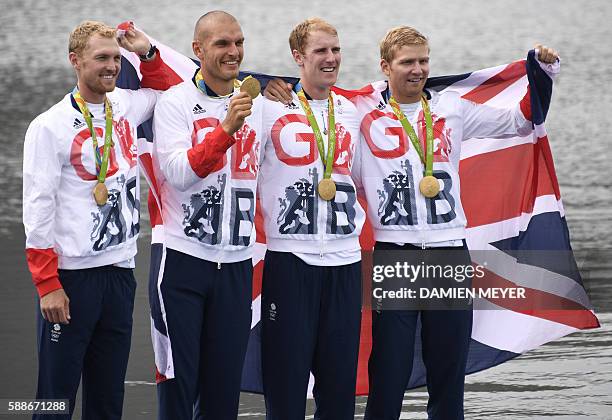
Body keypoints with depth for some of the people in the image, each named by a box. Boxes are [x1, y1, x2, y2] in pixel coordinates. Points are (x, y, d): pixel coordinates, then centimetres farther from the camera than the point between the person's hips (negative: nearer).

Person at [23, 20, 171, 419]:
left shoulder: (125, 107, 9)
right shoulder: (50, 126, -8)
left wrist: (147, 52, 8)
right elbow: (38, 208, -10)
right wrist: (47, 285, -14)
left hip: (121, 271, 6)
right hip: (71, 278, -6)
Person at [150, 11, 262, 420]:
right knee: (179, 383, -2)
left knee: (225, 386, 7)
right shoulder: (175, 103, -5)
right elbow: (180, 173, -18)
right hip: (183, 260, -5)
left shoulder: (256, 106, 10)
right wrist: (226, 128, -28)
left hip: (237, 263, 5)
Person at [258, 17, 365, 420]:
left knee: (340, 378, 6)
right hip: (290, 256, -4)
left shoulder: (351, 112, 14)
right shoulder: (272, 109, -1)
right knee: (286, 376, -3)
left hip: (344, 259, 4)